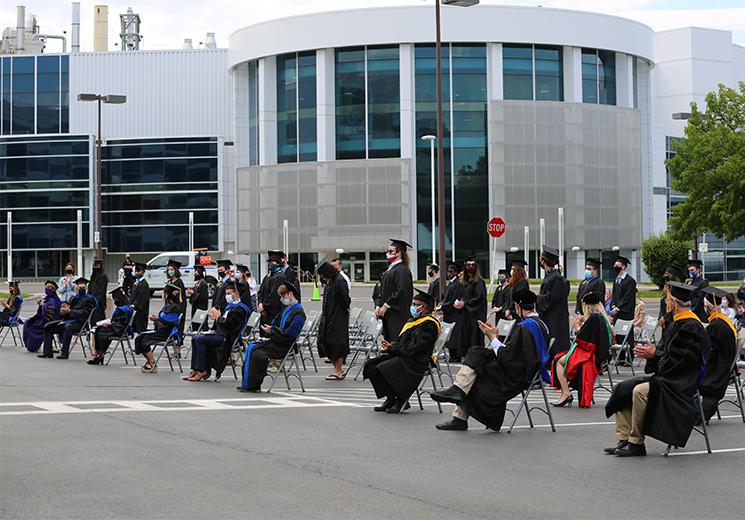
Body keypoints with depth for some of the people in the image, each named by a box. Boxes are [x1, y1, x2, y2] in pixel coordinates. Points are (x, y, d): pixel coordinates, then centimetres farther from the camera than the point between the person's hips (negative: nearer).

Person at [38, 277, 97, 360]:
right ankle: (47, 352, -7)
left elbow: (84, 313, -13)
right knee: (48, 326, -2)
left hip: (79, 323, -8)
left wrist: (69, 311, -22)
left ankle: (65, 353, -38)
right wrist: (63, 310, -7)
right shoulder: (73, 298, 21)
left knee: (67, 327, -39)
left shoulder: (89, 299, 0)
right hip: (68, 320, 8)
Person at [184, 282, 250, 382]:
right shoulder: (230, 306, 20)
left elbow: (229, 326, -21)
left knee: (200, 339, -23)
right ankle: (195, 370, -1)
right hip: (220, 333, 10)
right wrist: (216, 318, 4)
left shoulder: (240, 309, -12)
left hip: (227, 338, -10)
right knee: (195, 339, 3)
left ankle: (202, 371, -19)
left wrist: (218, 317, -9)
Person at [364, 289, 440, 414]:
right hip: (402, 357, 10)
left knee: (382, 369, -27)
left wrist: (391, 349, -14)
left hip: (416, 362, -10)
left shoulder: (428, 324, -13)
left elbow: (413, 348, -19)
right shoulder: (412, 321, 19)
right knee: (370, 366, -3)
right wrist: (390, 345, -1)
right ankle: (391, 399, 4)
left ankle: (401, 400, -11)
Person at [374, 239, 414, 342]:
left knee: (396, 342, -10)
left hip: (398, 314, -9)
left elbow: (401, 292, -20)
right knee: (388, 340, 8)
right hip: (388, 316, 9)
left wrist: (385, 306, -16)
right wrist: (378, 306, 7)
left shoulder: (402, 270, -12)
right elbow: (382, 291, 21)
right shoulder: (389, 270, 18)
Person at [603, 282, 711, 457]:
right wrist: (649, 353, 1)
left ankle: (636, 443, -19)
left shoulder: (690, 327, -16)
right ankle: (624, 439, -5)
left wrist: (654, 354, -16)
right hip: (666, 376, 10)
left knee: (640, 391, -30)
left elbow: (682, 359, -23)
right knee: (623, 388, 0)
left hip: (679, 383, -10)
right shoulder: (677, 323, 15)